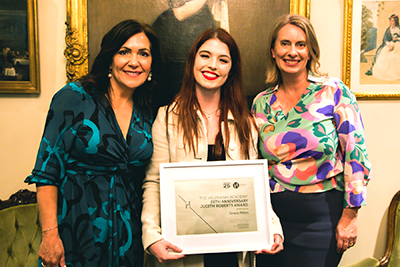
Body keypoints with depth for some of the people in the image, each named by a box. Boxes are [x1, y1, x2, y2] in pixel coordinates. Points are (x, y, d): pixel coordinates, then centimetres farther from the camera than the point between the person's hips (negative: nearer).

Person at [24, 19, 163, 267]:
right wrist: (50, 234, -15)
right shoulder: (74, 97, -9)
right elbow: (47, 170, -10)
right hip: (77, 227, -4)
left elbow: (146, 179, 11)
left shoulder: (148, 114, 4)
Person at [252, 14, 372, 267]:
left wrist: (349, 216, -8)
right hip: (273, 213, 3)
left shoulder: (334, 92, -7)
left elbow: (355, 153, -8)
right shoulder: (261, 103, 3)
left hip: (322, 216, -3)